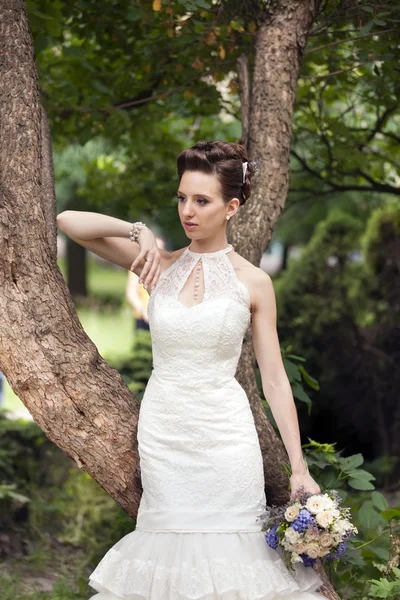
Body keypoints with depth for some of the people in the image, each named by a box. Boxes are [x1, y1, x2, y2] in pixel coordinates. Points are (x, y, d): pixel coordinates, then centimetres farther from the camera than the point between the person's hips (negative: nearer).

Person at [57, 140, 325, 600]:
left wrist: (298, 467, -4)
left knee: (231, 551, 1)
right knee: (170, 548, 7)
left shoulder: (253, 282, -2)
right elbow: (69, 222, 0)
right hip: (162, 429, 2)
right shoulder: (159, 266, 2)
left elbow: (274, 378, -1)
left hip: (225, 434, -2)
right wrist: (139, 231, -11)